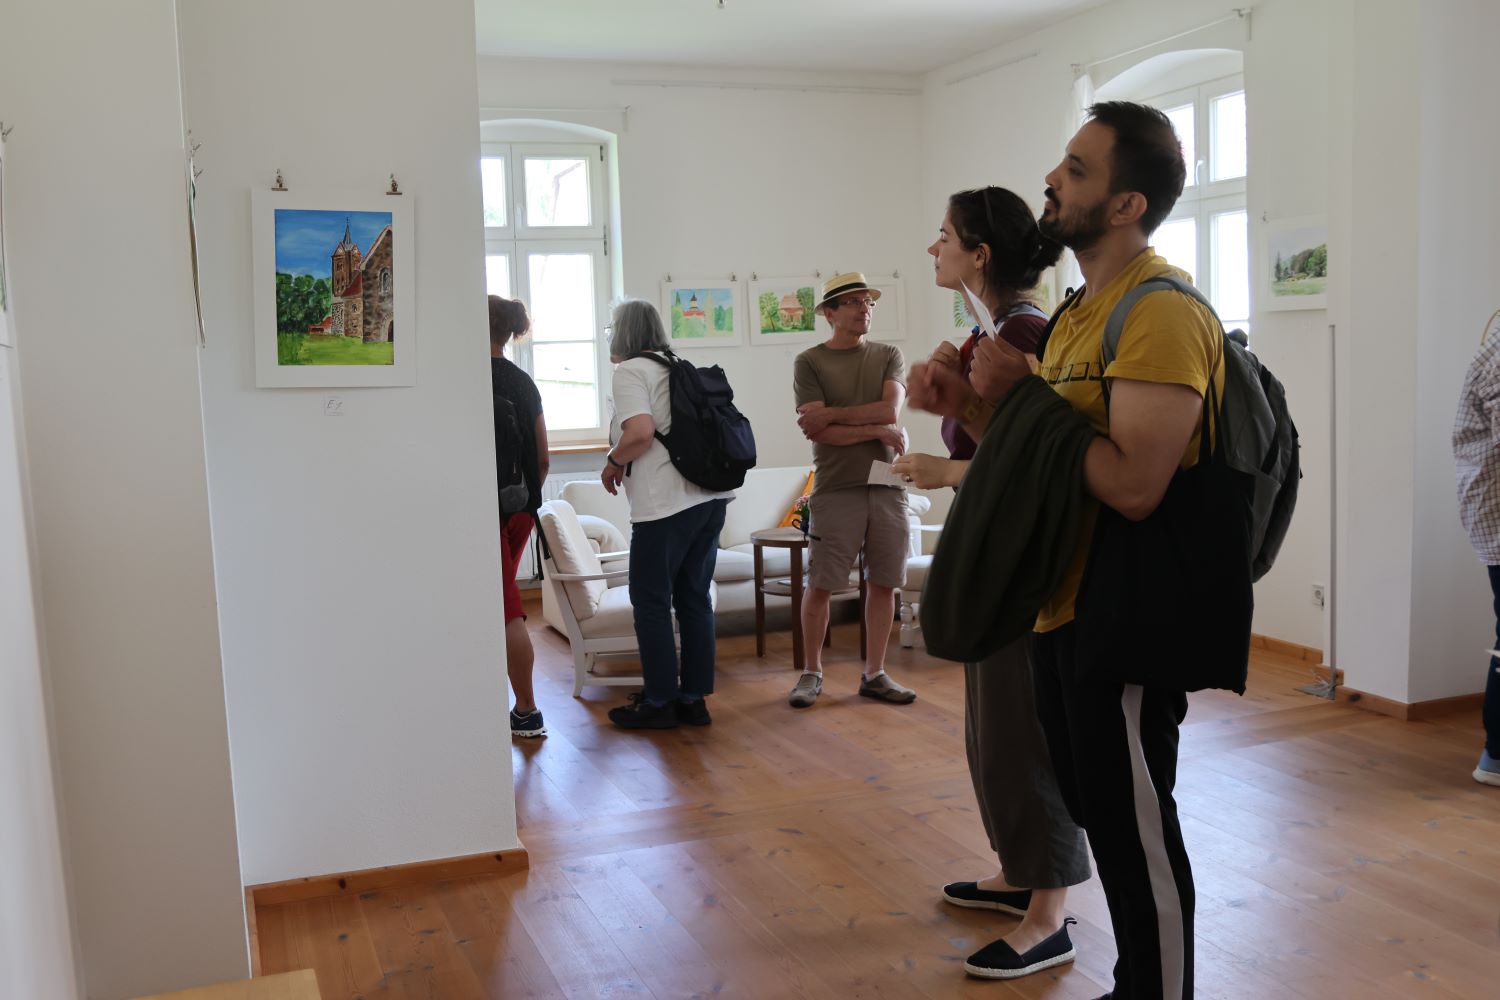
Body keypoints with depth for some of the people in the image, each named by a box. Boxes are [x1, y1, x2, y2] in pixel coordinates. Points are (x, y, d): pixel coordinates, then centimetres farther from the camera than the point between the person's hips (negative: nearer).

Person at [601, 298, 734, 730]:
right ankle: (694, 698, 17)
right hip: (710, 496, 8)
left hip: (666, 503, -8)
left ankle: (660, 702, 7)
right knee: (694, 598, 11)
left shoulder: (630, 370, -6)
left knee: (651, 601, 2)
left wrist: (613, 462, -2)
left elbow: (640, 433, -20)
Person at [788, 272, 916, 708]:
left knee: (883, 583, 5)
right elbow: (815, 431, -10)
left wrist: (831, 414, -8)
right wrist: (877, 430, -8)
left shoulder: (888, 356, 11)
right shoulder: (809, 362, 1)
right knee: (819, 586, -1)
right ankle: (812, 672, 15)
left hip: (887, 485, 3)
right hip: (836, 488, -3)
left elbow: (890, 410, -6)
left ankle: (874, 674, 16)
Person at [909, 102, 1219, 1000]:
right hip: (1066, 601, 10)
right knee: (1096, 809, 20)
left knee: (1134, 828, 3)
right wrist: (971, 407, 0)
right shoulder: (1083, 310, 14)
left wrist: (1024, 395, -18)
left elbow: (1134, 486, -27)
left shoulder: (1161, 312, -18)